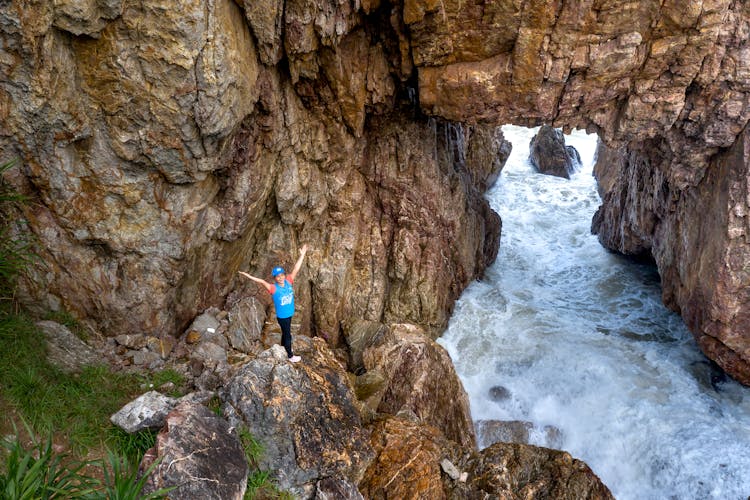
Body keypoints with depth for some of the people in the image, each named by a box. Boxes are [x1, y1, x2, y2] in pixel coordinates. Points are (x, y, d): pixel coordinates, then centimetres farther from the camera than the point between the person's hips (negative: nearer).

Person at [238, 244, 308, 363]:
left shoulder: (288, 282, -9)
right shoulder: (273, 288, -22)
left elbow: (296, 269, -10)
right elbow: (262, 281, -33)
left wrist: (302, 255, -10)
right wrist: (249, 276, -44)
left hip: (289, 314, 5)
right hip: (282, 316, -5)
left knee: (285, 332, 25)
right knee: (288, 335, 8)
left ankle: (284, 349, 46)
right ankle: (290, 356, 24)